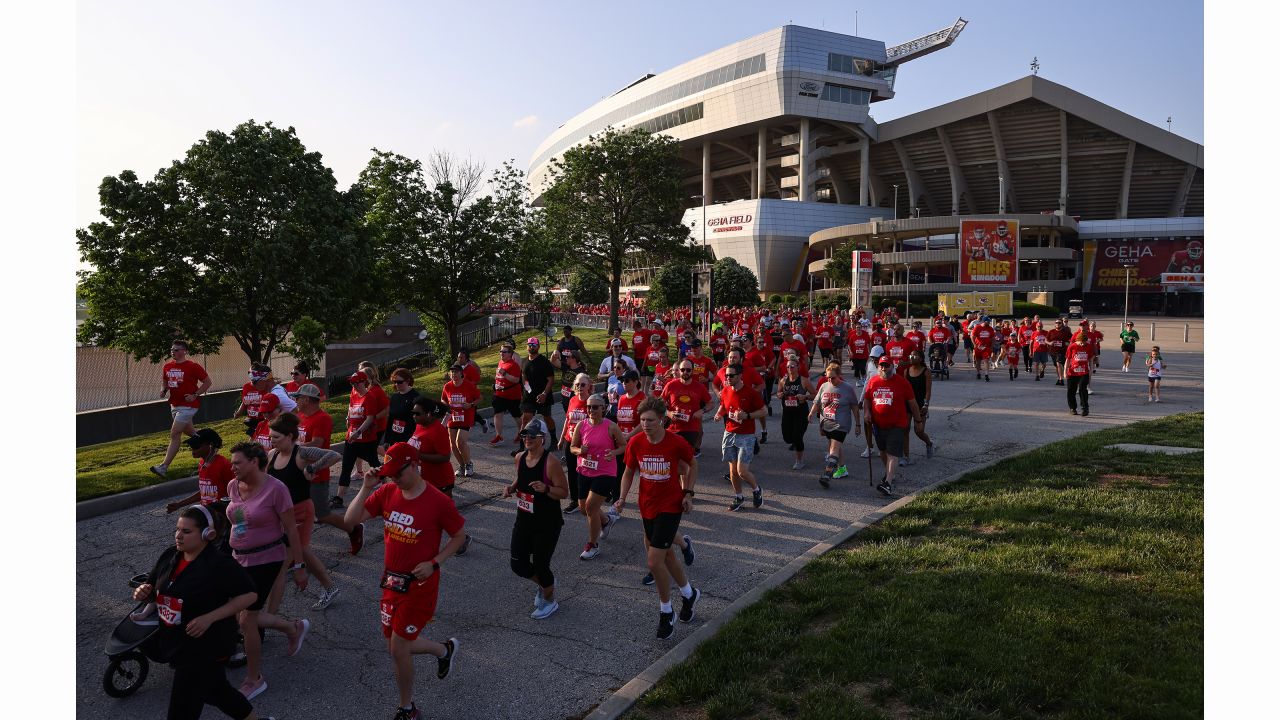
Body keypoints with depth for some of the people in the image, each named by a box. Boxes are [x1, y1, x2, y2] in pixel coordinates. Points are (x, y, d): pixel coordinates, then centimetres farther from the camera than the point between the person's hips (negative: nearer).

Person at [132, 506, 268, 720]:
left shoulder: (220, 565, -23)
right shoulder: (170, 555, -3)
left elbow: (249, 595, -19)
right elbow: (154, 591, 11)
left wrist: (209, 618, -25)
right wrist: (144, 592, -13)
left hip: (205, 652, -7)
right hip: (175, 644, 7)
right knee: (215, 691, 26)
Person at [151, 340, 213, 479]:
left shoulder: (192, 366, -11)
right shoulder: (167, 366, 8)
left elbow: (208, 382, -7)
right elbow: (165, 382, 23)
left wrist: (195, 395, -16)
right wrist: (163, 390, 0)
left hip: (187, 406, -8)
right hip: (174, 405, 8)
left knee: (175, 434, -12)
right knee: (189, 432, 19)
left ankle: (164, 467, -13)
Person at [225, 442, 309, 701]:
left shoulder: (275, 488, -19)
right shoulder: (233, 487, 0)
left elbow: (291, 529, -15)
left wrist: (298, 566, -14)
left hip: (266, 560, -7)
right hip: (240, 559, 7)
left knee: (246, 620, -4)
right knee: (246, 616, 12)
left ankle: (254, 680, 17)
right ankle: (295, 628, 37)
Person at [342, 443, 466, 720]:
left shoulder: (438, 502, -18)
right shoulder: (387, 492, -4)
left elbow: (459, 536, -6)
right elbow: (351, 519, -7)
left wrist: (434, 563, -16)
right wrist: (366, 487, -18)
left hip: (420, 585, -6)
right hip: (391, 581, 6)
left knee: (398, 648, -1)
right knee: (396, 645, 15)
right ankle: (444, 649, 43)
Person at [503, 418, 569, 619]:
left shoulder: (550, 463, -21)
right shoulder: (520, 458, -1)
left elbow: (564, 492, -16)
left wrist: (546, 489, -33)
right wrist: (511, 488, -3)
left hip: (548, 523, -6)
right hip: (524, 520, 7)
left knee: (540, 565, 4)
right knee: (518, 565, 10)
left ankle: (550, 601, 34)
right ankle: (544, 583, 42)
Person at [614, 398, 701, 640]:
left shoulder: (676, 442, -16)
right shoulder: (635, 443, -7)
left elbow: (692, 465, 3)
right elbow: (629, 472, 7)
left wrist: (688, 493, -5)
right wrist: (622, 498, -7)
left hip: (670, 507, -5)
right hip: (647, 506, 5)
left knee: (654, 561, -11)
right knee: (666, 555, 18)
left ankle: (666, 612, 12)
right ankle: (689, 594, 44)